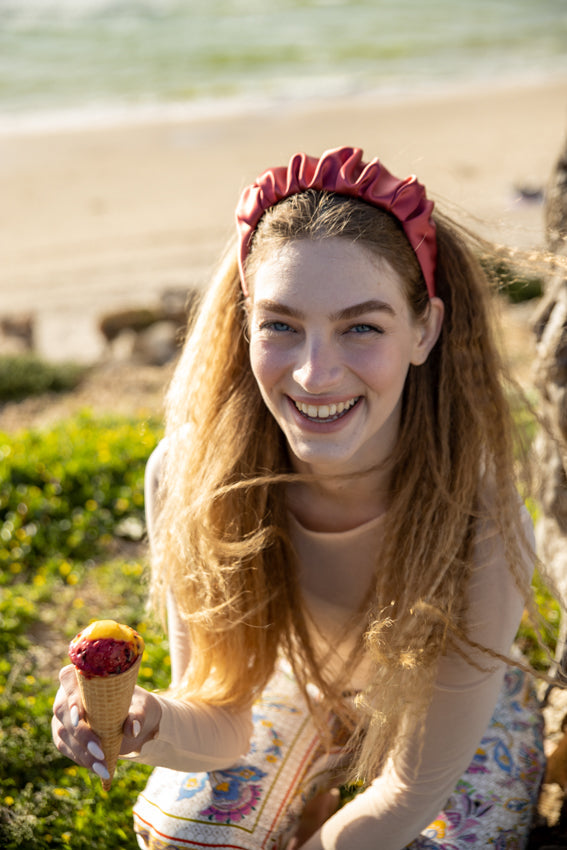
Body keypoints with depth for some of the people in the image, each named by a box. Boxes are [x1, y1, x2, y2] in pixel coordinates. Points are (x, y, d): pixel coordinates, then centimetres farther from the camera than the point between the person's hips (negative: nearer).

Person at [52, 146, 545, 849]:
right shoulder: (185, 476, -31)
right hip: (294, 683, 2)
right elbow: (222, 723, -21)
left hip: (462, 715, -1)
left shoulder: (481, 534, -39)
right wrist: (148, 724, -42)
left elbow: (414, 788, -24)